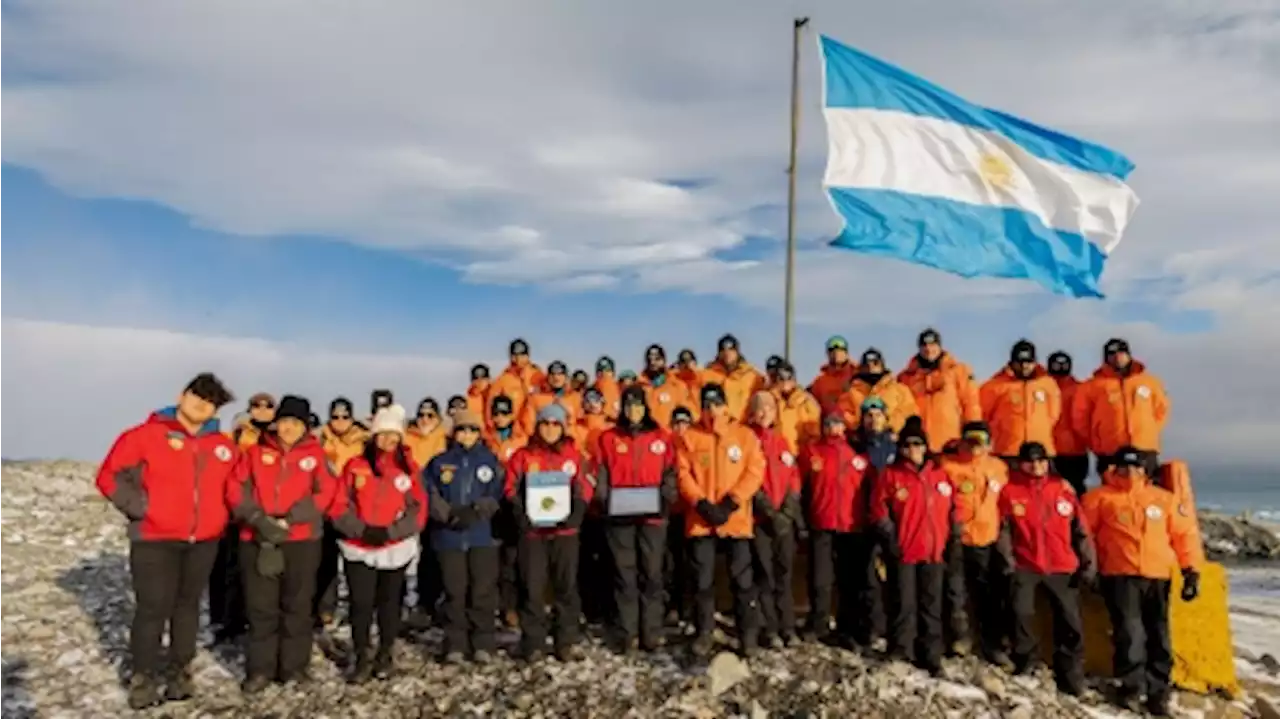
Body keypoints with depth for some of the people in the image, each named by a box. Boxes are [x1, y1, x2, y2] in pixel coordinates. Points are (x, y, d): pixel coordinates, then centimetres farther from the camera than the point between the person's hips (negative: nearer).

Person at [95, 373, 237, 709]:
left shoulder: (224, 446, 6)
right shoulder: (146, 435, -7)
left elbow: (233, 485, 19)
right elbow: (110, 476, -6)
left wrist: (220, 515, 8)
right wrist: (141, 506, -11)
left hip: (204, 541, 4)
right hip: (156, 539, -4)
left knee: (188, 606, 13)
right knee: (153, 608, -2)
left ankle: (180, 671, 26)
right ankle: (144, 677, 15)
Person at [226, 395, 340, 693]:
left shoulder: (315, 454, 3)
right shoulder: (255, 452, 6)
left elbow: (325, 493, -5)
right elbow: (236, 488, 0)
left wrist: (289, 520, -13)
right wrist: (257, 518, -14)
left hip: (301, 540, -1)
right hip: (258, 539, 1)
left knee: (297, 604, 7)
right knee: (261, 605, 6)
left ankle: (293, 666, 18)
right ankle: (260, 668, 17)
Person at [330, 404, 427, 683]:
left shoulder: (409, 468, 0)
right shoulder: (356, 466, -1)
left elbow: (418, 510, -2)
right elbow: (340, 506, -2)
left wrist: (390, 532, -13)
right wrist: (362, 530, -14)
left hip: (396, 548, 1)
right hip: (359, 548, 0)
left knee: (389, 601, 12)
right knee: (360, 602, -1)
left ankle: (385, 654, 26)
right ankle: (362, 658, 15)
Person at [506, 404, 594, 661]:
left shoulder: (573, 455, 7)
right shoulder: (523, 455, 5)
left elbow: (584, 489, 3)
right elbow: (511, 490, 2)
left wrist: (575, 512, -13)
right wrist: (521, 514, -14)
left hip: (565, 530, 1)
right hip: (532, 530, -1)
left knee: (567, 586, 5)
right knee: (532, 588, 2)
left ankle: (568, 641, 15)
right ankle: (533, 643, 12)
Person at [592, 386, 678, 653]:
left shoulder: (661, 438, 8)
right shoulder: (608, 438, 6)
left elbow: (670, 474, 6)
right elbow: (600, 476, 5)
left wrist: (664, 499, -9)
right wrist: (605, 502, -10)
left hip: (653, 516, 1)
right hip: (619, 516, 0)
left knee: (651, 574, 4)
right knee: (625, 575, 3)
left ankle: (651, 634, 11)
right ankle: (627, 634, 9)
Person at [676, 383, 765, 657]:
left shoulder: (745, 435, 3)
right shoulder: (690, 437, 4)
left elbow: (754, 472, -3)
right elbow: (684, 474, 0)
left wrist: (730, 503, -11)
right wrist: (701, 503, -12)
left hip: (737, 518, 0)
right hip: (700, 519, 1)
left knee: (742, 579, 3)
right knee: (703, 580, 7)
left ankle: (748, 634, 16)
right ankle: (705, 633, 19)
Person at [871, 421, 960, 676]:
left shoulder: (940, 475, 11)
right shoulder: (890, 475, 1)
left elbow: (951, 510, 14)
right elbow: (879, 509, -2)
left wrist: (953, 539, 7)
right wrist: (890, 536, -10)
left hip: (934, 552, 3)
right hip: (903, 552, -3)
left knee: (932, 606, 9)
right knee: (905, 605, 0)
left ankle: (931, 658, 17)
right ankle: (901, 654, 11)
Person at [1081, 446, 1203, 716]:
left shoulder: (1164, 499, 13)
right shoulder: (1101, 497, 2)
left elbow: (1184, 533, 11)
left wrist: (1192, 570, 4)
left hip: (1158, 577, 3)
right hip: (1120, 576, -3)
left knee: (1159, 637, 6)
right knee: (1129, 633, -10)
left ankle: (1157, 692, 16)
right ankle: (1132, 686, 5)